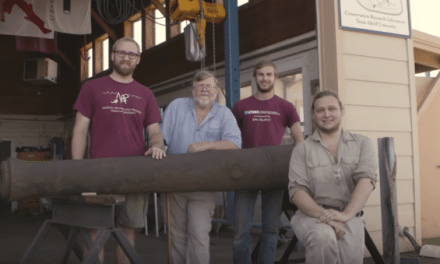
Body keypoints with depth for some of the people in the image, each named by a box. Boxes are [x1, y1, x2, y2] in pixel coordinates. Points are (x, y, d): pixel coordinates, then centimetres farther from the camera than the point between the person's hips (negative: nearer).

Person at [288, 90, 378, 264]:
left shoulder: (362, 144, 10)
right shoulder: (302, 149, 7)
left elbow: (366, 179, -6)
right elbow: (297, 190, -3)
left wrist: (346, 214, -21)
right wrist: (322, 214, -21)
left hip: (349, 216, 1)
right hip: (311, 214, 0)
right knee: (323, 238, -33)